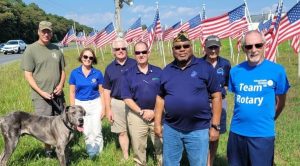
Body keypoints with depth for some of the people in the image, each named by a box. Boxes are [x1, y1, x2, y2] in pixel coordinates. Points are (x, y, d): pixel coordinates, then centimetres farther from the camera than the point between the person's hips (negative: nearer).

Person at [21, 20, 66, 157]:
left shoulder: (56, 49, 8)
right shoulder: (31, 50, -6)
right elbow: (28, 75, -7)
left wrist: (61, 85, -4)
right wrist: (41, 92, -15)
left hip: (58, 94, 4)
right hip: (41, 96, -4)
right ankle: (48, 149, 18)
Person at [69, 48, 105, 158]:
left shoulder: (98, 73, -4)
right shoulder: (74, 73, -3)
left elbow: (101, 92, 1)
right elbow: (72, 92, 2)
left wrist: (103, 108, -1)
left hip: (95, 104, -1)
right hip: (80, 104, 1)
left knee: (96, 131, 0)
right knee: (87, 132, 10)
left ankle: (98, 153, 17)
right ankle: (90, 153, 24)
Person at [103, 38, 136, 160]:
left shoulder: (134, 64, -3)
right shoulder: (109, 68, 6)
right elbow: (107, 90, 9)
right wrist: (108, 109, 4)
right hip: (117, 104, 3)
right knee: (122, 132, 12)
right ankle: (126, 157, 26)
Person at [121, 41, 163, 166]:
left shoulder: (158, 72, 3)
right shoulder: (128, 74, -1)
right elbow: (126, 98, -5)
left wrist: (155, 111, -9)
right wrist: (141, 112, -13)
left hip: (157, 115, 1)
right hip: (137, 116, 0)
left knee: (161, 146, 9)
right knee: (138, 148, 12)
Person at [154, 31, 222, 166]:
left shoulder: (205, 67, -5)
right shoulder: (167, 70, 6)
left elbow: (216, 96, -4)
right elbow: (160, 98, 11)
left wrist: (215, 126, -7)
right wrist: (157, 123, 7)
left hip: (198, 130, -3)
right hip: (171, 129, 3)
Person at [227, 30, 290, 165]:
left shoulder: (277, 70, -8)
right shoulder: (235, 71, 0)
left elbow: (280, 102, 2)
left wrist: (267, 120, 10)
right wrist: (243, 117, 13)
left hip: (263, 134, -3)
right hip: (237, 131, 3)